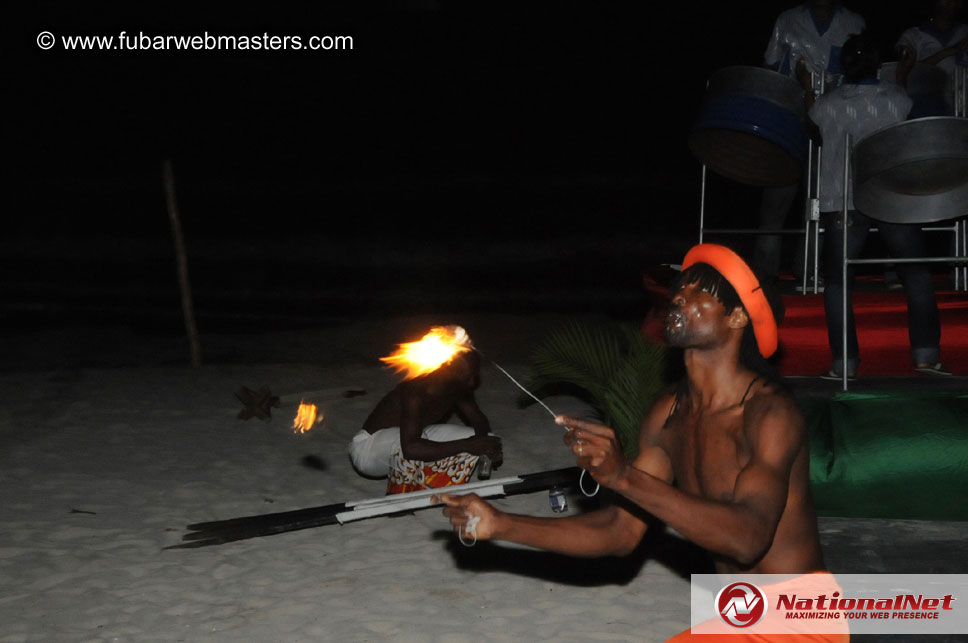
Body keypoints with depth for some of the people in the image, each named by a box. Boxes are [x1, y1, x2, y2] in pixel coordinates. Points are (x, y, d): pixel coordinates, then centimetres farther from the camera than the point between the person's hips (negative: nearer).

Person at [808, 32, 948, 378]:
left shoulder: (825, 105, 0)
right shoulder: (898, 98, 1)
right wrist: (902, 83, 33)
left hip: (842, 203, -1)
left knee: (836, 283, 6)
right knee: (916, 273, 12)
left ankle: (844, 363, 2)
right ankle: (926, 354, 7)